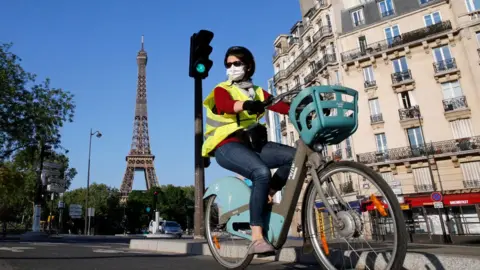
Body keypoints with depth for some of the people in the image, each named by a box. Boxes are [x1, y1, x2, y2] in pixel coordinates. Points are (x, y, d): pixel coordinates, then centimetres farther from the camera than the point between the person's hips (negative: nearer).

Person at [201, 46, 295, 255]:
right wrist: (246, 105, -41)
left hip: (253, 143, 5)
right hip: (228, 145, -5)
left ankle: (267, 196, -3)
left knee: (294, 155, -15)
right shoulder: (222, 90, 6)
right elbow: (226, 105, -20)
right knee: (262, 172, -31)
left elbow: (280, 105, 1)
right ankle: (257, 239, -27)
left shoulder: (258, 92, 20)